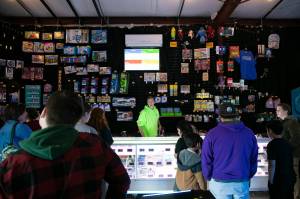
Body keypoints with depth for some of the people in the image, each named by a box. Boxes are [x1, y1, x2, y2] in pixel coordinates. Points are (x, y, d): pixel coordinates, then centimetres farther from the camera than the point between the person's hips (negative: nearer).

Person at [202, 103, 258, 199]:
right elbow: (254, 159, 8)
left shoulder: (212, 134, -8)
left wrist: (209, 178, 10)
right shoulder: (249, 133, 1)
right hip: (242, 182, 2)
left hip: (219, 182, -2)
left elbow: (206, 161, -5)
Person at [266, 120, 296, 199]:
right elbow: (289, 162, 16)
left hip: (279, 180, -7)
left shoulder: (272, 144, -16)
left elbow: (272, 165, -18)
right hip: (290, 178, 7)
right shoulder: (287, 143, 6)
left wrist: (271, 181, -10)